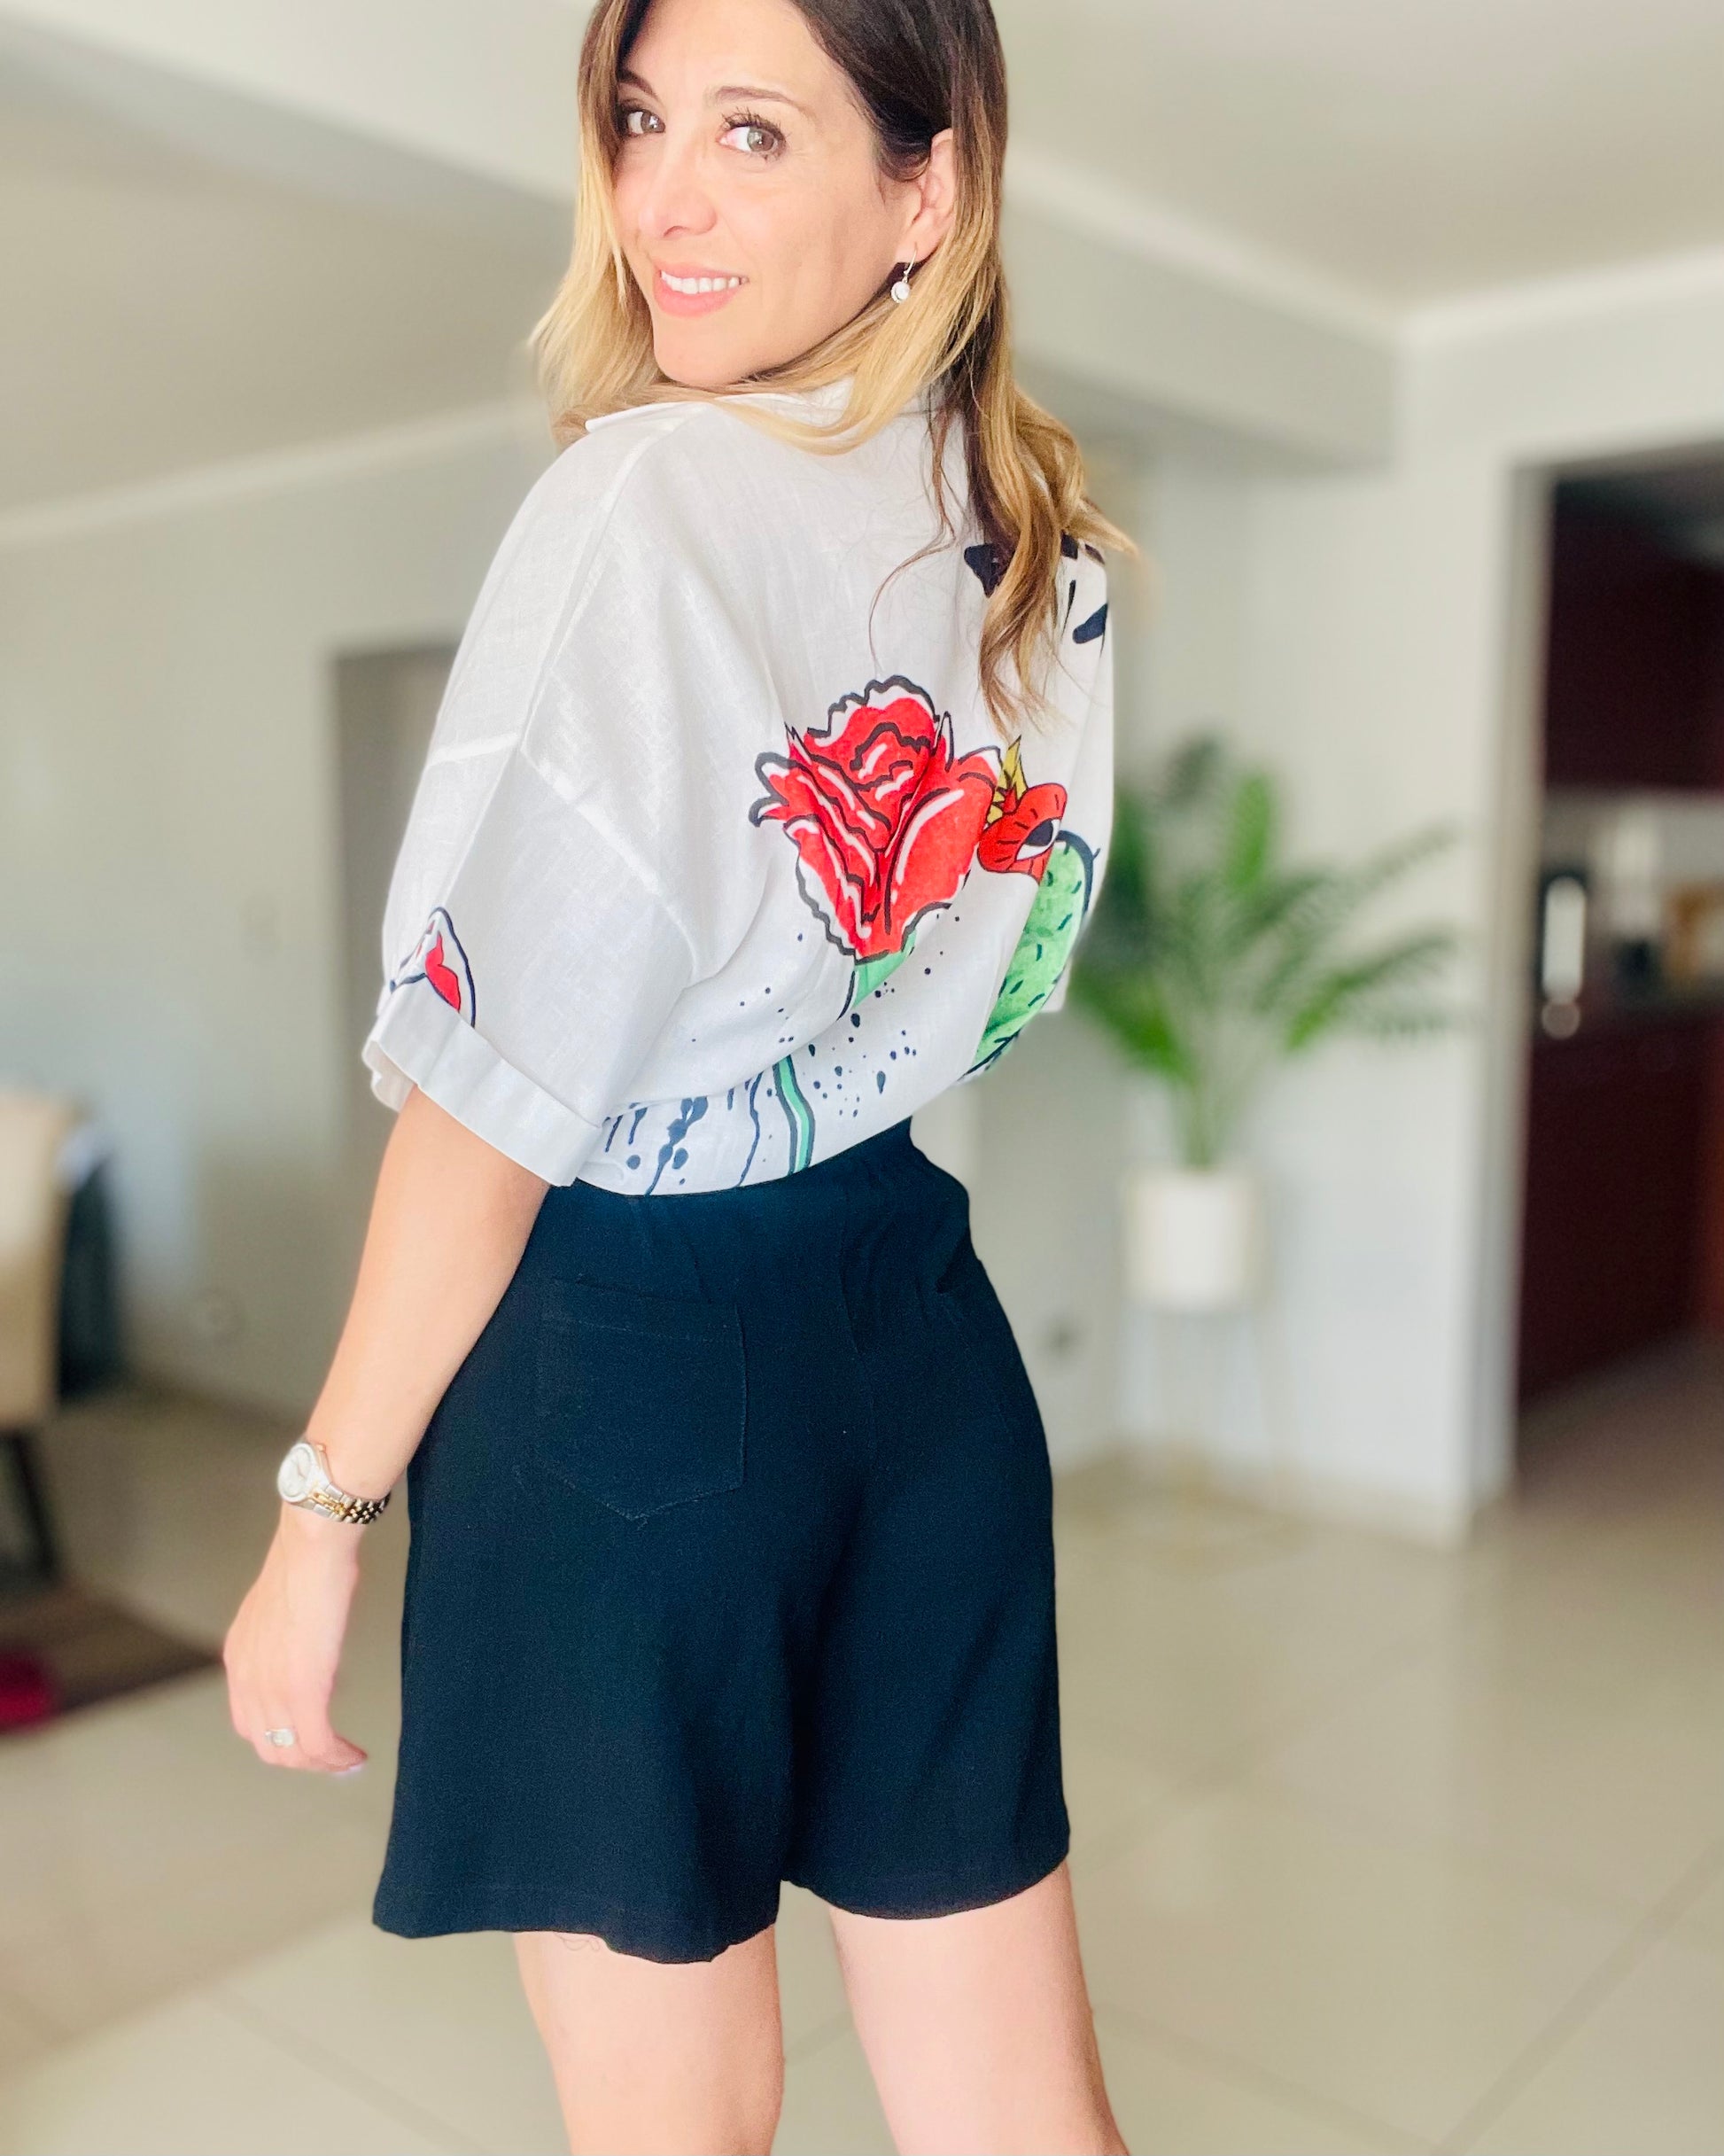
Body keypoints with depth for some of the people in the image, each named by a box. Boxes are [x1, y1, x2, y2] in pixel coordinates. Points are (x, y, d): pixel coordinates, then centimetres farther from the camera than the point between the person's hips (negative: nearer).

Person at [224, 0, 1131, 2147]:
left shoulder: (646, 499, -17)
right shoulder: (1038, 523, 5)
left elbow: (499, 1102, -16)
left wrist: (321, 1509, -7)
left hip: (624, 1359, -6)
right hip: (924, 1325, 7)